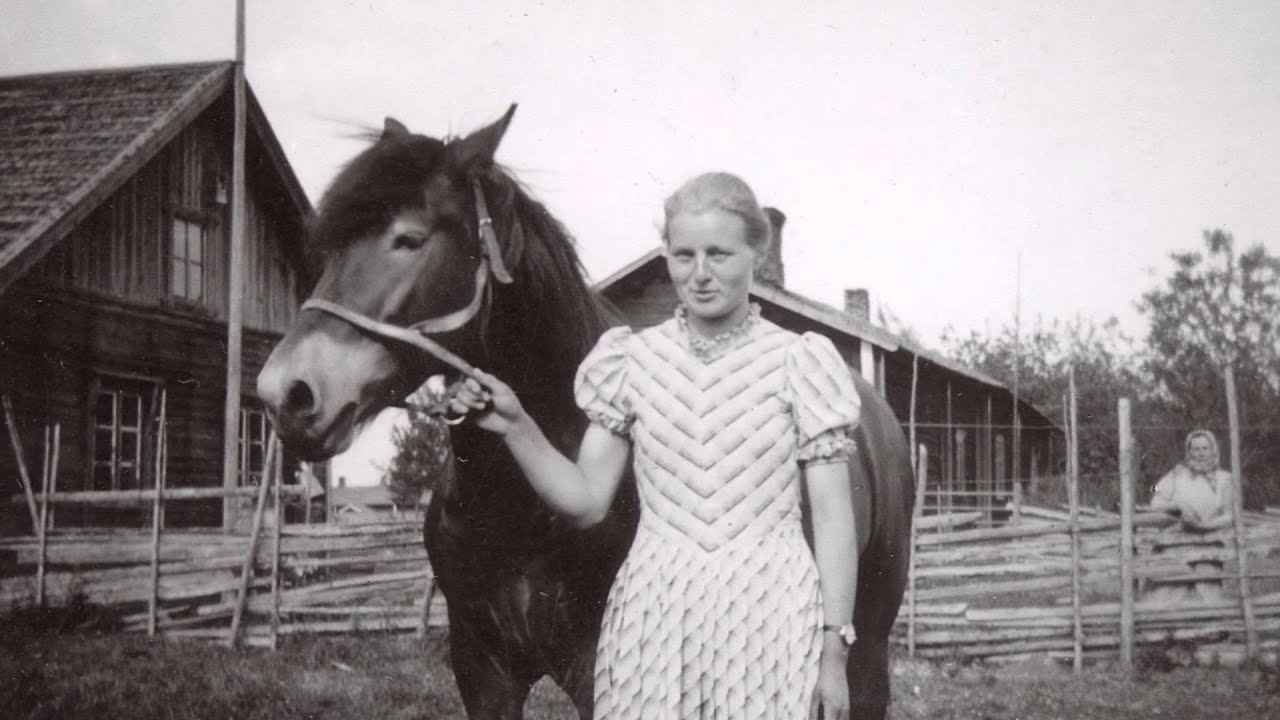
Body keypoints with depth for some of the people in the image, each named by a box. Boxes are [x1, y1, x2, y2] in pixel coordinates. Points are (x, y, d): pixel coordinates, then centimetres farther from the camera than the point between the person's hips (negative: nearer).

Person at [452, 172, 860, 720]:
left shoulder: (799, 365, -1)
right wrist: (516, 428, -8)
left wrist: (833, 652, -3)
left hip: (770, 621, -1)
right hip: (653, 622, 2)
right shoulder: (632, 361, 4)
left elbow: (833, 519, 0)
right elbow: (585, 502, 6)